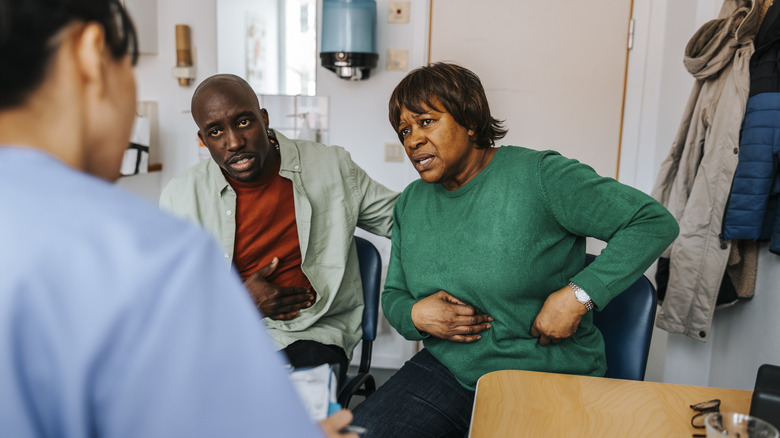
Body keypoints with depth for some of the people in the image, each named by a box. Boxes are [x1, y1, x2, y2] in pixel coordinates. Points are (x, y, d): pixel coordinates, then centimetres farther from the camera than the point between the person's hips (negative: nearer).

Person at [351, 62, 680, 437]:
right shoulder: (410, 203, 7)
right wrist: (415, 315, -9)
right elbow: (393, 295, 15)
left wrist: (579, 295, -20)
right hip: (447, 371, 5)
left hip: (549, 378, -4)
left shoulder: (539, 176, -12)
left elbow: (654, 222, -11)